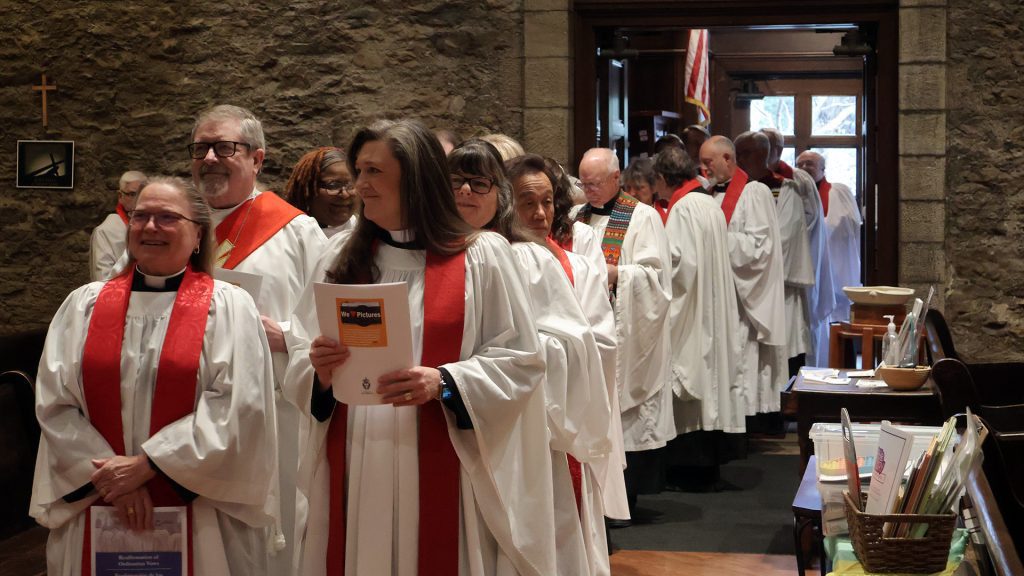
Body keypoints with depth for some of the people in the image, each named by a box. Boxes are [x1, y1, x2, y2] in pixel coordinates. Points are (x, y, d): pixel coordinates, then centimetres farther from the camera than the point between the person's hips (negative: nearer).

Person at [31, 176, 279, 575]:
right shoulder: (83, 305, 7)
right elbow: (55, 403, 1)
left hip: (199, 517, -2)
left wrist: (148, 463, -15)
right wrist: (111, 477, -11)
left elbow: (237, 407, -11)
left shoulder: (229, 307, -1)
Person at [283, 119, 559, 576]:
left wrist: (443, 382, -17)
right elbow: (300, 362, 11)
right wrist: (319, 372, -12)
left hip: (441, 475, -3)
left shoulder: (482, 255, -1)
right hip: (355, 473, 3)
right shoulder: (340, 256, 10)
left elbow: (521, 360, -3)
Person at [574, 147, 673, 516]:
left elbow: (654, 274, -8)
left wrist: (611, 272, -18)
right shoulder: (577, 216, 14)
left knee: (622, 414, -3)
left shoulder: (643, 217, -2)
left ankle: (623, 498, 4)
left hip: (623, 335, -5)